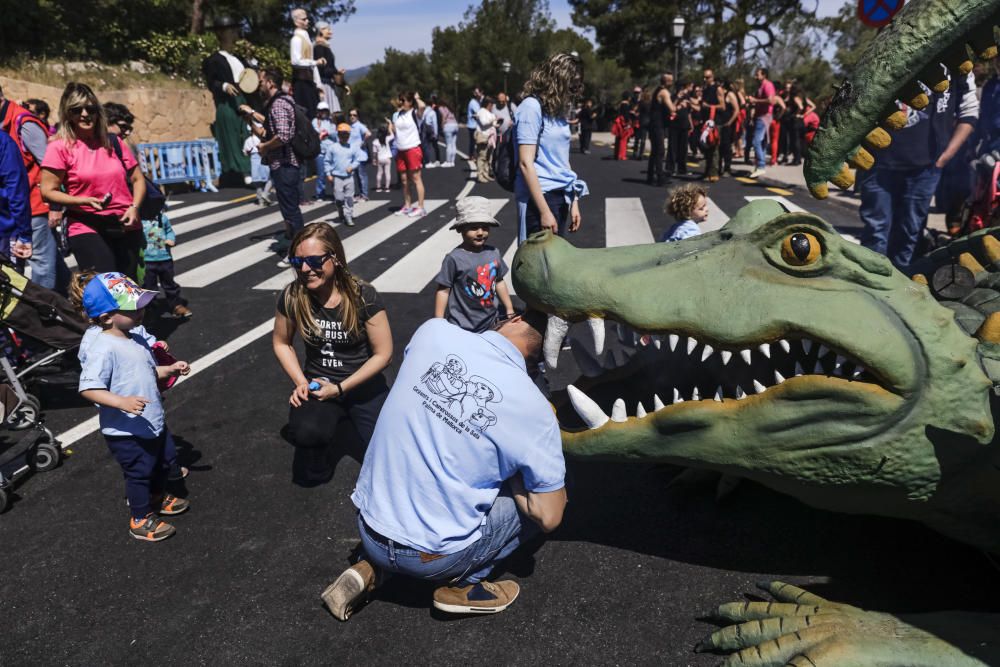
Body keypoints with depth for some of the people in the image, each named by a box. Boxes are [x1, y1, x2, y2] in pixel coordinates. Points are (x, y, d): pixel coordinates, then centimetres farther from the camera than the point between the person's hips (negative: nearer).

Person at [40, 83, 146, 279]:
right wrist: (84, 201, -18)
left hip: (126, 228, 4)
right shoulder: (60, 147, -2)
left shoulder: (114, 143, 9)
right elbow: (48, 191, -3)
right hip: (87, 229, -4)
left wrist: (134, 207, -2)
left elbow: (137, 179, 15)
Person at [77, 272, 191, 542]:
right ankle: (141, 521, 29)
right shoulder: (103, 349, -26)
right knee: (139, 474, 9)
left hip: (152, 424, 9)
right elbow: (88, 388, -30)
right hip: (126, 432, -9)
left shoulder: (136, 340, 3)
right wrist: (122, 402, -40)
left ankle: (158, 498, 53)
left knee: (160, 466, 28)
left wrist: (170, 369, 1)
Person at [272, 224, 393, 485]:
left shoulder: (363, 296, -18)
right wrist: (301, 382, -7)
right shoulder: (292, 296, -10)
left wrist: (339, 389, -14)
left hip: (362, 384, 0)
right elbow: (281, 343, 8)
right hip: (317, 383, 0)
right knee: (306, 433, -33)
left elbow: (383, 354, -11)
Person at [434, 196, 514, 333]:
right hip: (462, 326, -6)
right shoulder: (454, 258, -16)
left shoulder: (493, 253, 0)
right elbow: (443, 290, -11)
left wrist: (509, 309, 17)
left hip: (490, 322, 6)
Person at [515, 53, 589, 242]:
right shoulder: (532, 106, -10)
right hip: (539, 197, -8)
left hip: (560, 197, 8)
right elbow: (525, 163, -15)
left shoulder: (557, 109, 15)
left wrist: (573, 200, 15)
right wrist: (544, 211, -18)